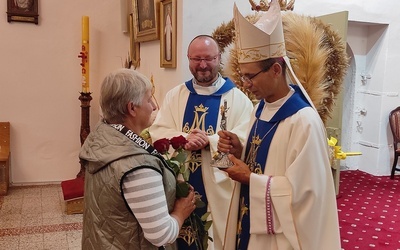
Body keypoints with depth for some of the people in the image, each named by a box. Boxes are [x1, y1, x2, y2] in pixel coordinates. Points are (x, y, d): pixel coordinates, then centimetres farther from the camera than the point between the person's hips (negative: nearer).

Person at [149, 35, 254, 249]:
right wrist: (184, 139, -21)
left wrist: (208, 141, -24)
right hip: (181, 188, 3)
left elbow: (244, 142, -13)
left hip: (220, 192, -2)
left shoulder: (238, 98, -2)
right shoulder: (174, 95, 7)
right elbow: (157, 134, -3)